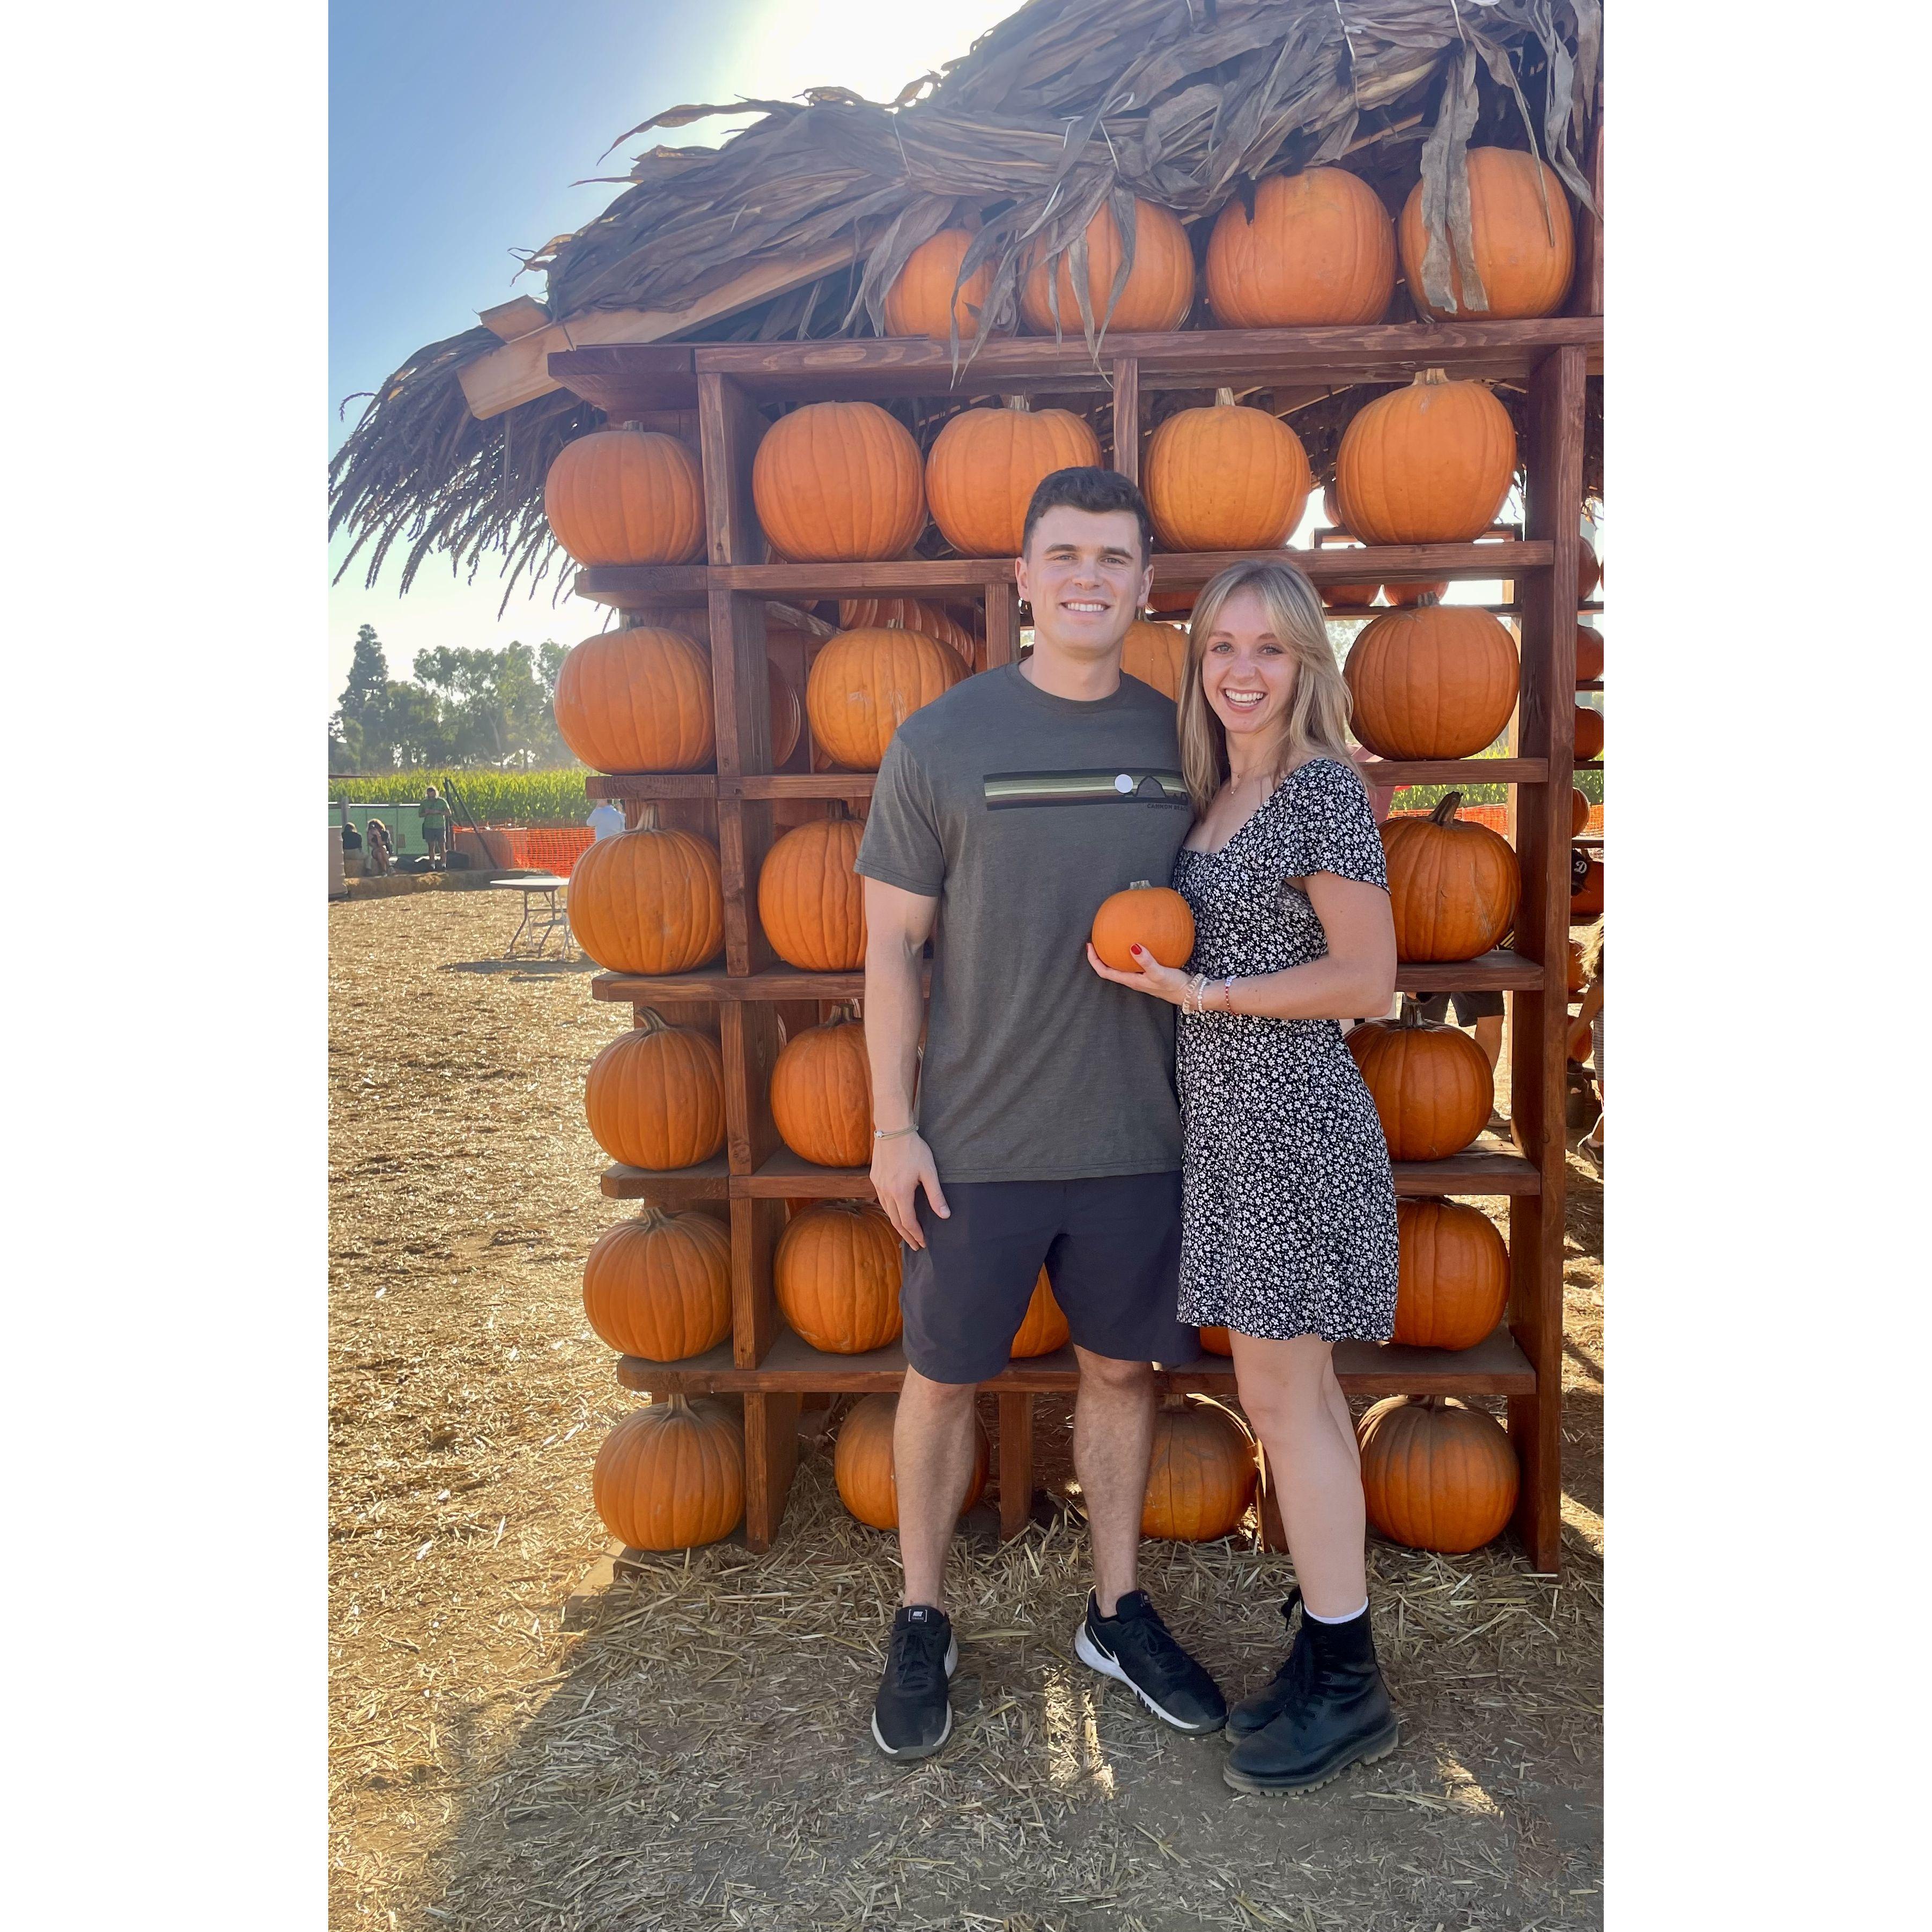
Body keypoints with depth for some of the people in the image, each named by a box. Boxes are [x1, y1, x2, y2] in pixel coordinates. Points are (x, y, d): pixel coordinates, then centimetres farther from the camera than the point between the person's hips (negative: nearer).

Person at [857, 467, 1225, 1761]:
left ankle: (1120, 1616, 35)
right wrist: (894, 1126, -7)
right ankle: (923, 1624, 31)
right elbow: (891, 941, -4)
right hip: (977, 1143, -2)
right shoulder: (942, 741, -5)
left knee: (1123, 1369, 15)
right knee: (943, 1379, 10)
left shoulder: (1182, 740, 4)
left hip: (1138, 1140, 3)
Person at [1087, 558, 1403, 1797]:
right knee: (1301, 1390, 14)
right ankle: (1331, 1641, 28)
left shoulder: (1323, 787, -11)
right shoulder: (1221, 795, 14)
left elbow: (1367, 977, -14)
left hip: (1288, 1122, -8)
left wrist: (1202, 993, -17)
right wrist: (1162, 964, 6)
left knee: (1281, 1393, -2)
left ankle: (1349, 1687, 14)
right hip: (1232, 1127, 8)